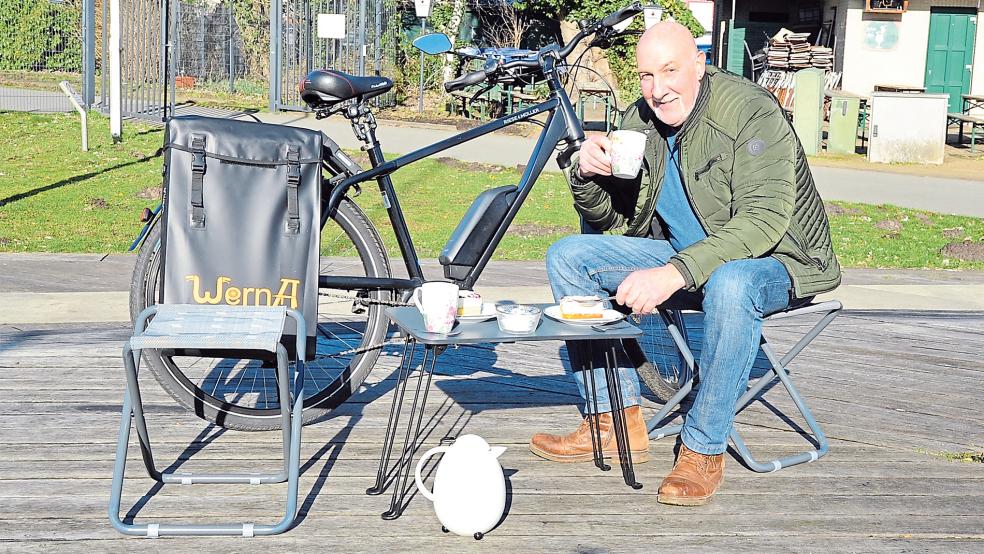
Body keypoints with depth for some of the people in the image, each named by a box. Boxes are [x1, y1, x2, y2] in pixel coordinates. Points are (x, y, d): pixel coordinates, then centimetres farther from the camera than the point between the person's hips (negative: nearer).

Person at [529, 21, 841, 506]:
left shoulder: (751, 112, -22)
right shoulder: (639, 122, -1)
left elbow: (763, 220, -32)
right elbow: (611, 221, 7)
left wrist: (674, 273, -42)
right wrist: (587, 176, -16)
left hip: (774, 261, -7)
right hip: (686, 255, 7)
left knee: (729, 283, -42)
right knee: (568, 256, -6)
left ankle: (703, 449, -26)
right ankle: (616, 421, -7)